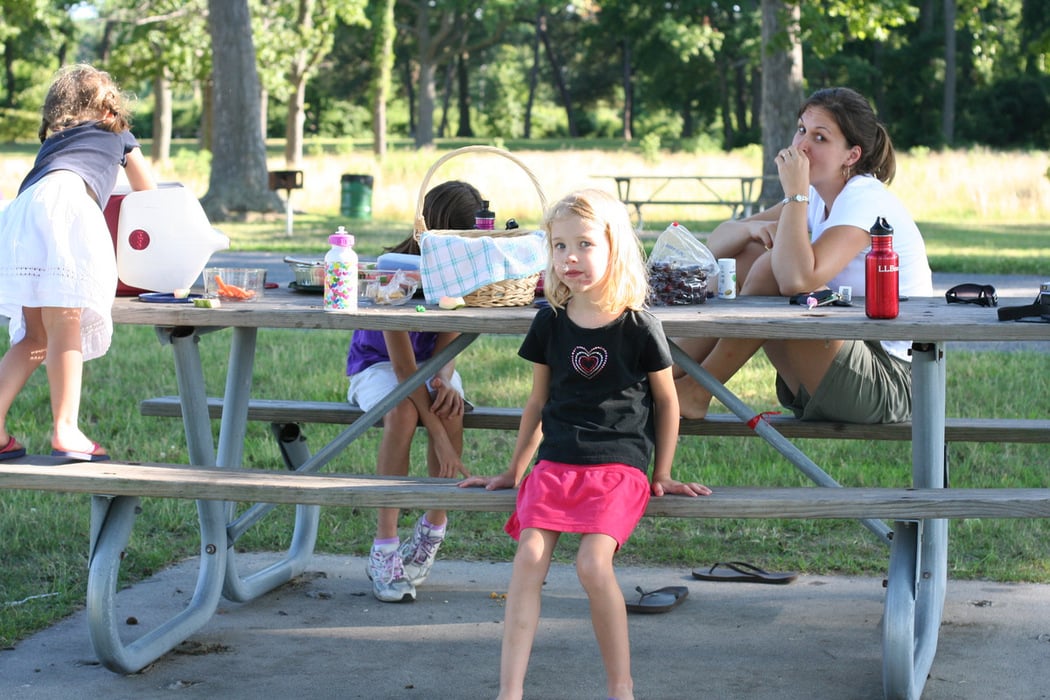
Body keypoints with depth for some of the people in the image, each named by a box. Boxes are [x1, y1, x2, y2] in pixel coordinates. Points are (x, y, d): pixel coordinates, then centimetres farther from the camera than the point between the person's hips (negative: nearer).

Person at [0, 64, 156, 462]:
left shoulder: (51, 143, 41)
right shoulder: (116, 133, 32)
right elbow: (149, 195, 39)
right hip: (65, 202, -5)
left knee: (34, 336, 9)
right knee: (65, 327, -11)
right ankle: (65, 431, -19)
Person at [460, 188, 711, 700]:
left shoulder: (638, 327, -2)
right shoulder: (550, 323, 8)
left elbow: (667, 402, 9)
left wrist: (662, 475, 9)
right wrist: (513, 471, 23)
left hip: (618, 466, -3)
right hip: (555, 463, 4)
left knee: (593, 563, -23)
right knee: (529, 558, -17)